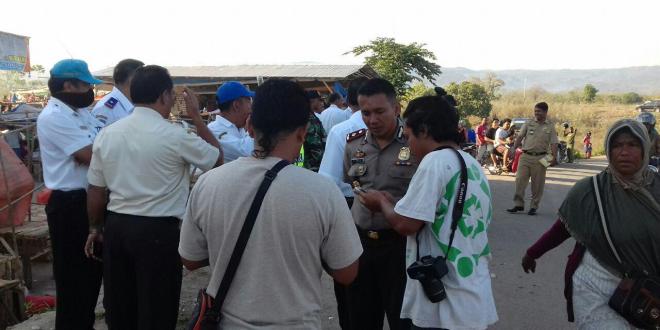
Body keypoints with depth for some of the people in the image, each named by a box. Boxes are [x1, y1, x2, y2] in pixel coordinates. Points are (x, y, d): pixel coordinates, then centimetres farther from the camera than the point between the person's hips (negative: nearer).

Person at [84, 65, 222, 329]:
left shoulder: (107, 134, 2)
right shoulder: (174, 135, -14)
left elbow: (96, 190, 8)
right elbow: (217, 158, 1)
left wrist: (95, 228, 23)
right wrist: (196, 116, 6)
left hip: (115, 226, 6)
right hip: (158, 230, -5)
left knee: (119, 308, 19)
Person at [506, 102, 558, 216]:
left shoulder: (550, 127, 5)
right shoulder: (528, 124, 9)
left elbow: (553, 144, -1)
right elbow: (519, 137, 4)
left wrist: (554, 157, -12)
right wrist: (514, 148, -10)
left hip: (540, 158, -1)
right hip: (525, 156, 1)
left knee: (537, 184, 4)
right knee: (520, 180, -3)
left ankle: (533, 207, 14)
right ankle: (518, 204, 6)